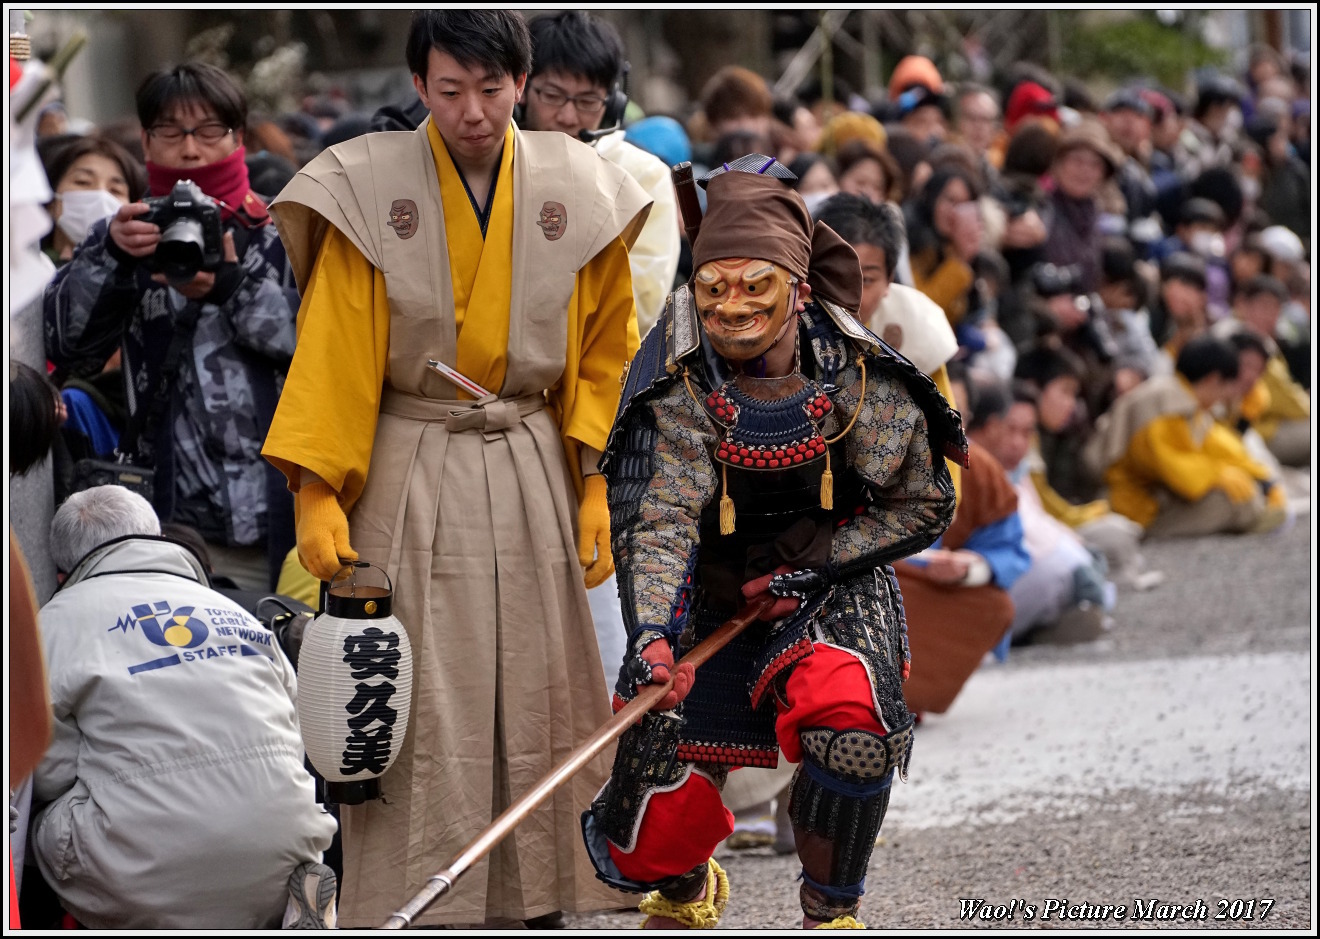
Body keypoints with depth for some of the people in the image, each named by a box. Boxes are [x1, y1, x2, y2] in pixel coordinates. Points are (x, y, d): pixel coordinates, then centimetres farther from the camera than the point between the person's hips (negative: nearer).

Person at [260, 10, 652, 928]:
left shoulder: (576, 190, 2)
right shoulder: (367, 189, -6)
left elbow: (606, 351, 9)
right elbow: (333, 352, -5)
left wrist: (595, 486, 5)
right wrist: (318, 493, -10)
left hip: (532, 477, 3)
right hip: (410, 481, -3)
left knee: (534, 697, 5)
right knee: (416, 707, -4)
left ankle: (535, 895, 14)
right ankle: (415, 905, 1)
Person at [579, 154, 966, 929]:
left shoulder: (857, 375, -14)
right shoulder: (679, 390, -16)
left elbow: (923, 507, -3)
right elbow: (658, 521, -26)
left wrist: (816, 566, -16)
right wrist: (652, 634, -44)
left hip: (833, 593, 0)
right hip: (708, 603, 0)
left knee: (849, 720, -34)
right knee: (653, 843, -5)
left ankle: (831, 915, -7)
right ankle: (687, 894, 37)